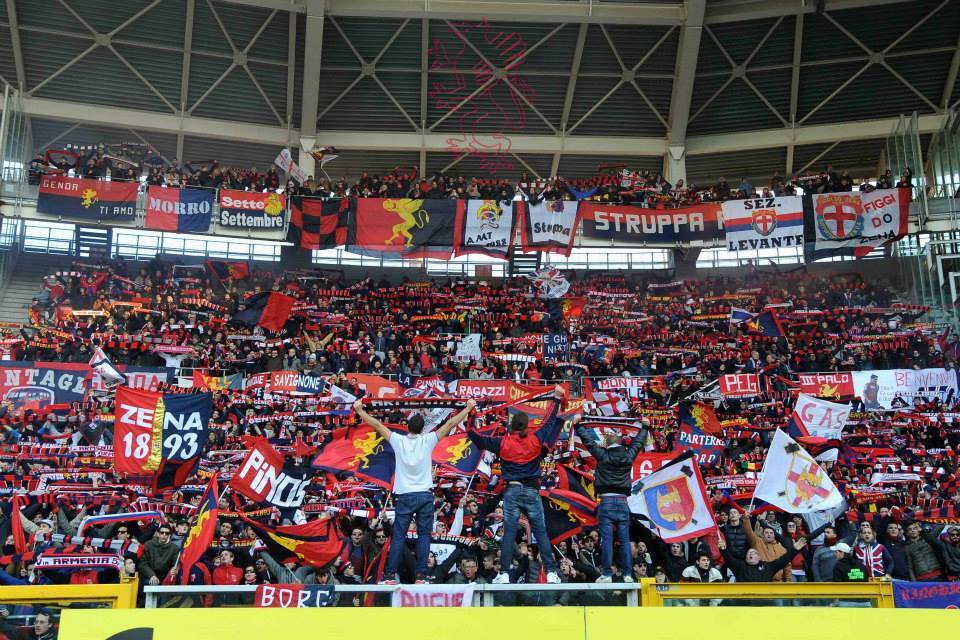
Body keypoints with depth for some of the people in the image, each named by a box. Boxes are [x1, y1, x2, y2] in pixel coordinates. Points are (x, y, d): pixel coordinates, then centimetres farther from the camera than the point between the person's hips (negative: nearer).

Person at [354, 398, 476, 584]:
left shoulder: (398, 441, -2)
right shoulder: (428, 441, -3)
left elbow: (377, 425, 4)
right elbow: (450, 424, 1)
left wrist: (359, 410, 14)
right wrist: (468, 408, 8)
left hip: (405, 496, 0)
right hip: (425, 495, 0)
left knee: (398, 536, 3)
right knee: (424, 535, 5)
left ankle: (390, 575, 0)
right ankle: (421, 576, 0)